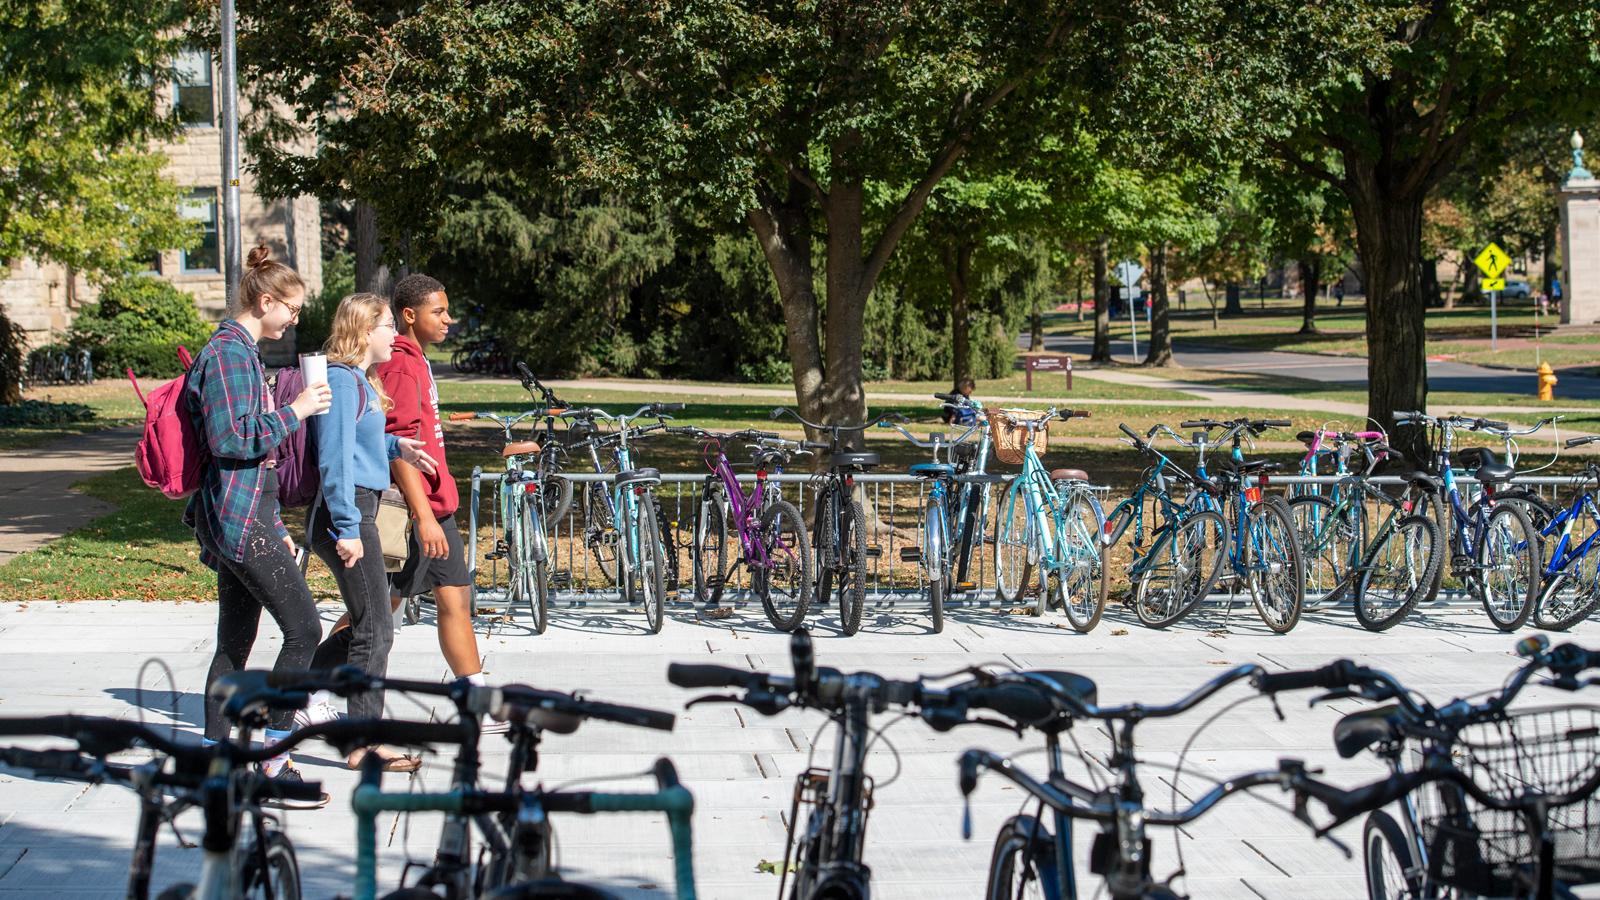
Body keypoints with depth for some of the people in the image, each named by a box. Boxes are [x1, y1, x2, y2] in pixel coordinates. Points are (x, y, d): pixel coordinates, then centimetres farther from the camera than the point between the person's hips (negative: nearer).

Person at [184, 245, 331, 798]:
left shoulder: (242, 351, 19)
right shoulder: (230, 352, -13)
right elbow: (231, 439, -21)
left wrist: (277, 529, 25)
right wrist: (294, 412, -12)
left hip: (244, 517, 10)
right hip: (240, 517, -10)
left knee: (234, 644, 11)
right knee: (303, 629, -9)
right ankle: (274, 757, -4)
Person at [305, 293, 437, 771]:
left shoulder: (360, 380, 16)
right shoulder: (342, 380, -15)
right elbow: (335, 456, -20)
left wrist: (396, 446, 10)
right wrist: (347, 529, -23)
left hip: (358, 510, 10)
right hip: (346, 514, -10)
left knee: (370, 626, 15)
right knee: (375, 629, -5)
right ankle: (365, 742, 1)